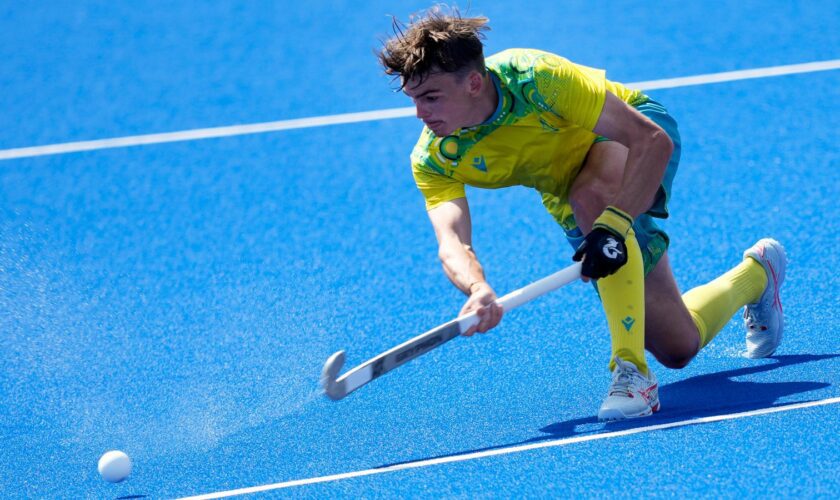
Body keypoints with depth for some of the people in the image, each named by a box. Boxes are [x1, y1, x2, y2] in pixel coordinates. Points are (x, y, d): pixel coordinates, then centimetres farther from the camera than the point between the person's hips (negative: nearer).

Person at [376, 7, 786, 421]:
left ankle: (633, 370, -38)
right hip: (574, 205, 5)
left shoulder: (536, 79, -37)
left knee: (591, 196, -42)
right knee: (677, 347, 3)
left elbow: (653, 140, -37)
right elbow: (452, 244, -35)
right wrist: (477, 289, -59)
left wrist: (614, 223, -51)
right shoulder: (433, 160, -24)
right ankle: (755, 273, 36)